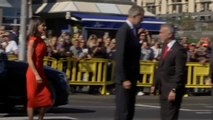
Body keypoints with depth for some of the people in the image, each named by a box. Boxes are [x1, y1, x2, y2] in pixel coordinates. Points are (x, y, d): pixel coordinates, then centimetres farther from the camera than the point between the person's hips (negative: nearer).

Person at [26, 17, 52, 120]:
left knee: (46, 98, 5)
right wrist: (36, 74, -22)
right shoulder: (33, 40, -12)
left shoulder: (41, 40, 11)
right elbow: (29, 59, -17)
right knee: (32, 99, -3)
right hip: (33, 73, -8)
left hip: (40, 71, 8)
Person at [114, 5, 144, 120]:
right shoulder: (124, 31, -15)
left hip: (131, 77, 9)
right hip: (124, 79, -9)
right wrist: (124, 79, -21)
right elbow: (120, 57, -19)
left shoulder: (133, 30, 13)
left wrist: (134, 78, 12)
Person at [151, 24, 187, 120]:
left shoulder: (179, 50, -15)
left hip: (172, 90, -9)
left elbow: (180, 72, -19)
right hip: (163, 88, 9)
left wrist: (174, 90, -23)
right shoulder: (165, 47, 12)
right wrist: (155, 84, 14)